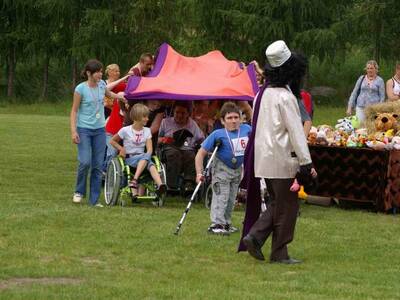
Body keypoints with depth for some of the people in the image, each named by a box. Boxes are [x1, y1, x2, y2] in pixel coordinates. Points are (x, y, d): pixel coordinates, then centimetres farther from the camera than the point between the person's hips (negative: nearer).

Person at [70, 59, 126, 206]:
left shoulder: (101, 84, 5)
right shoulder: (81, 89, -10)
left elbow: (108, 93, 30)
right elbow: (74, 111, -7)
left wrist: (117, 96, 13)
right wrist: (73, 131, -15)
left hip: (99, 129, 5)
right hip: (84, 129, -5)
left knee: (98, 165, 2)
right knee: (85, 162, -17)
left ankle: (94, 199, 8)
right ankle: (79, 191, 6)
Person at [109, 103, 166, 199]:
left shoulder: (147, 131, 11)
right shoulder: (126, 130, 0)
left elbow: (149, 149, 3)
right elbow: (112, 141, 10)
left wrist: (148, 155, -18)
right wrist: (121, 149, -6)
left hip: (143, 157, 3)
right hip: (129, 159, -3)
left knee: (151, 165, -34)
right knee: (145, 156, -37)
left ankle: (160, 185, -56)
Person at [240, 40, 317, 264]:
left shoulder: (262, 93, 10)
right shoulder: (285, 97, -16)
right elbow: (296, 131, -17)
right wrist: (306, 163, -17)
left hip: (263, 159, 8)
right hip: (282, 160, -8)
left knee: (276, 203, 18)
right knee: (287, 206, 2)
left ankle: (254, 236, 3)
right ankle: (279, 253, 6)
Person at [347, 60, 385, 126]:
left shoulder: (379, 81, 4)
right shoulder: (361, 78, 11)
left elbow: (382, 96, 3)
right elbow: (354, 93, 13)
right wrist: (350, 107, 8)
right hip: (360, 107, 3)